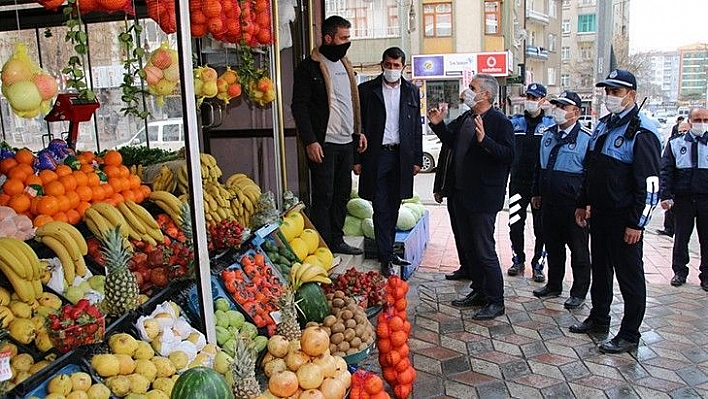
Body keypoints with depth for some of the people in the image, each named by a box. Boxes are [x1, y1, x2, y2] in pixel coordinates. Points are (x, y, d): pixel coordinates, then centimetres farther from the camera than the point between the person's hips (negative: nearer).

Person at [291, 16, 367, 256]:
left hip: (346, 142, 8)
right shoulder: (309, 67, -8)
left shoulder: (345, 65, 17)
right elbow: (299, 106, -12)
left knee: (342, 195, 13)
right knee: (323, 197, -3)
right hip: (323, 144, -8)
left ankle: (337, 241, 25)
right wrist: (310, 141, -19)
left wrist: (358, 132, 14)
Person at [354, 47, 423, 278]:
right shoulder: (367, 90, 1)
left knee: (394, 208, 11)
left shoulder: (411, 91, 10)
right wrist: (357, 159, -5)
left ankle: (389, 251, 23)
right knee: (381, 209, -1)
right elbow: (358, 125, 0)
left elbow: (417, 127, 12)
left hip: (401, 156, 3)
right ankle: (385, 258, 4)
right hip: (376, 156, -3)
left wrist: (417, 159, 7)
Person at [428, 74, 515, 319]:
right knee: (469, 248, 17)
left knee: (485, 251, -2)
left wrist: (484, 140, -31)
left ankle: (495, 302, 11)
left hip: (484, 197, -8)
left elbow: (509, 155, -21)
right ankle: (479, 292, 31)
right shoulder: (466, 120, 11)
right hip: (462, 194, 9)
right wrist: (438, 125, 17)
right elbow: (453, 144, 26)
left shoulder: (500, 122, -12)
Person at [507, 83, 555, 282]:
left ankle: (538, 265, 17)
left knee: (541, 228, 4)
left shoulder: (551, 124, 2)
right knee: (515, 224, 6)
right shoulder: (515, 122, 9)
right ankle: (518, 261, 22)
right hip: (518, 181, 2)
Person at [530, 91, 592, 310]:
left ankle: (579, 292, 20)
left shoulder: (586, 138, -10)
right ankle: (554, 285, 32)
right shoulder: (548, 134, 9)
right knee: (552, 246, 17)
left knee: (578, 250, 7)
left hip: (573, 206, -6)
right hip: (549, 202, 6)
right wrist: (536, 193, 17)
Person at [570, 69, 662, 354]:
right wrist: (583, 204, 17)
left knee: (630, 276, 4)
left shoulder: (641, 132, -15)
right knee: (600, 269, 20)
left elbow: (650, 183, -18)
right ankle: (599, 319, 36)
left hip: (624, 219, -8)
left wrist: (637, 223, -19)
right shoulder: (603, 126, 11)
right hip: (599, 214, 8)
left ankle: (629, 335, 16)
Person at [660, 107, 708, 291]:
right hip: (683, 198, 0)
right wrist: (666, 196, -8)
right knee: (681, 237, 10)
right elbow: (666, 171, 0)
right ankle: (680, 271, 23)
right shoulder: (675, 143, 4)